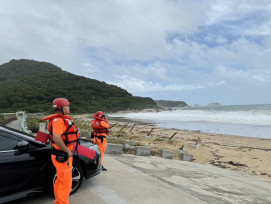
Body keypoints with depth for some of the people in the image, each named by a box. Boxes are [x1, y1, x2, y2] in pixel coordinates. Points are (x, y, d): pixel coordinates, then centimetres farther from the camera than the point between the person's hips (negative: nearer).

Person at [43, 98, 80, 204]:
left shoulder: (62, 120, 12)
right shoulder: (58, 120, -20)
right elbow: (57, 139, -32)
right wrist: (68, 151, -22)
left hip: (62, 155, 10)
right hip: (62, 156, -10)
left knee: (60, 181, 20)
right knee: (66, 183, -1)